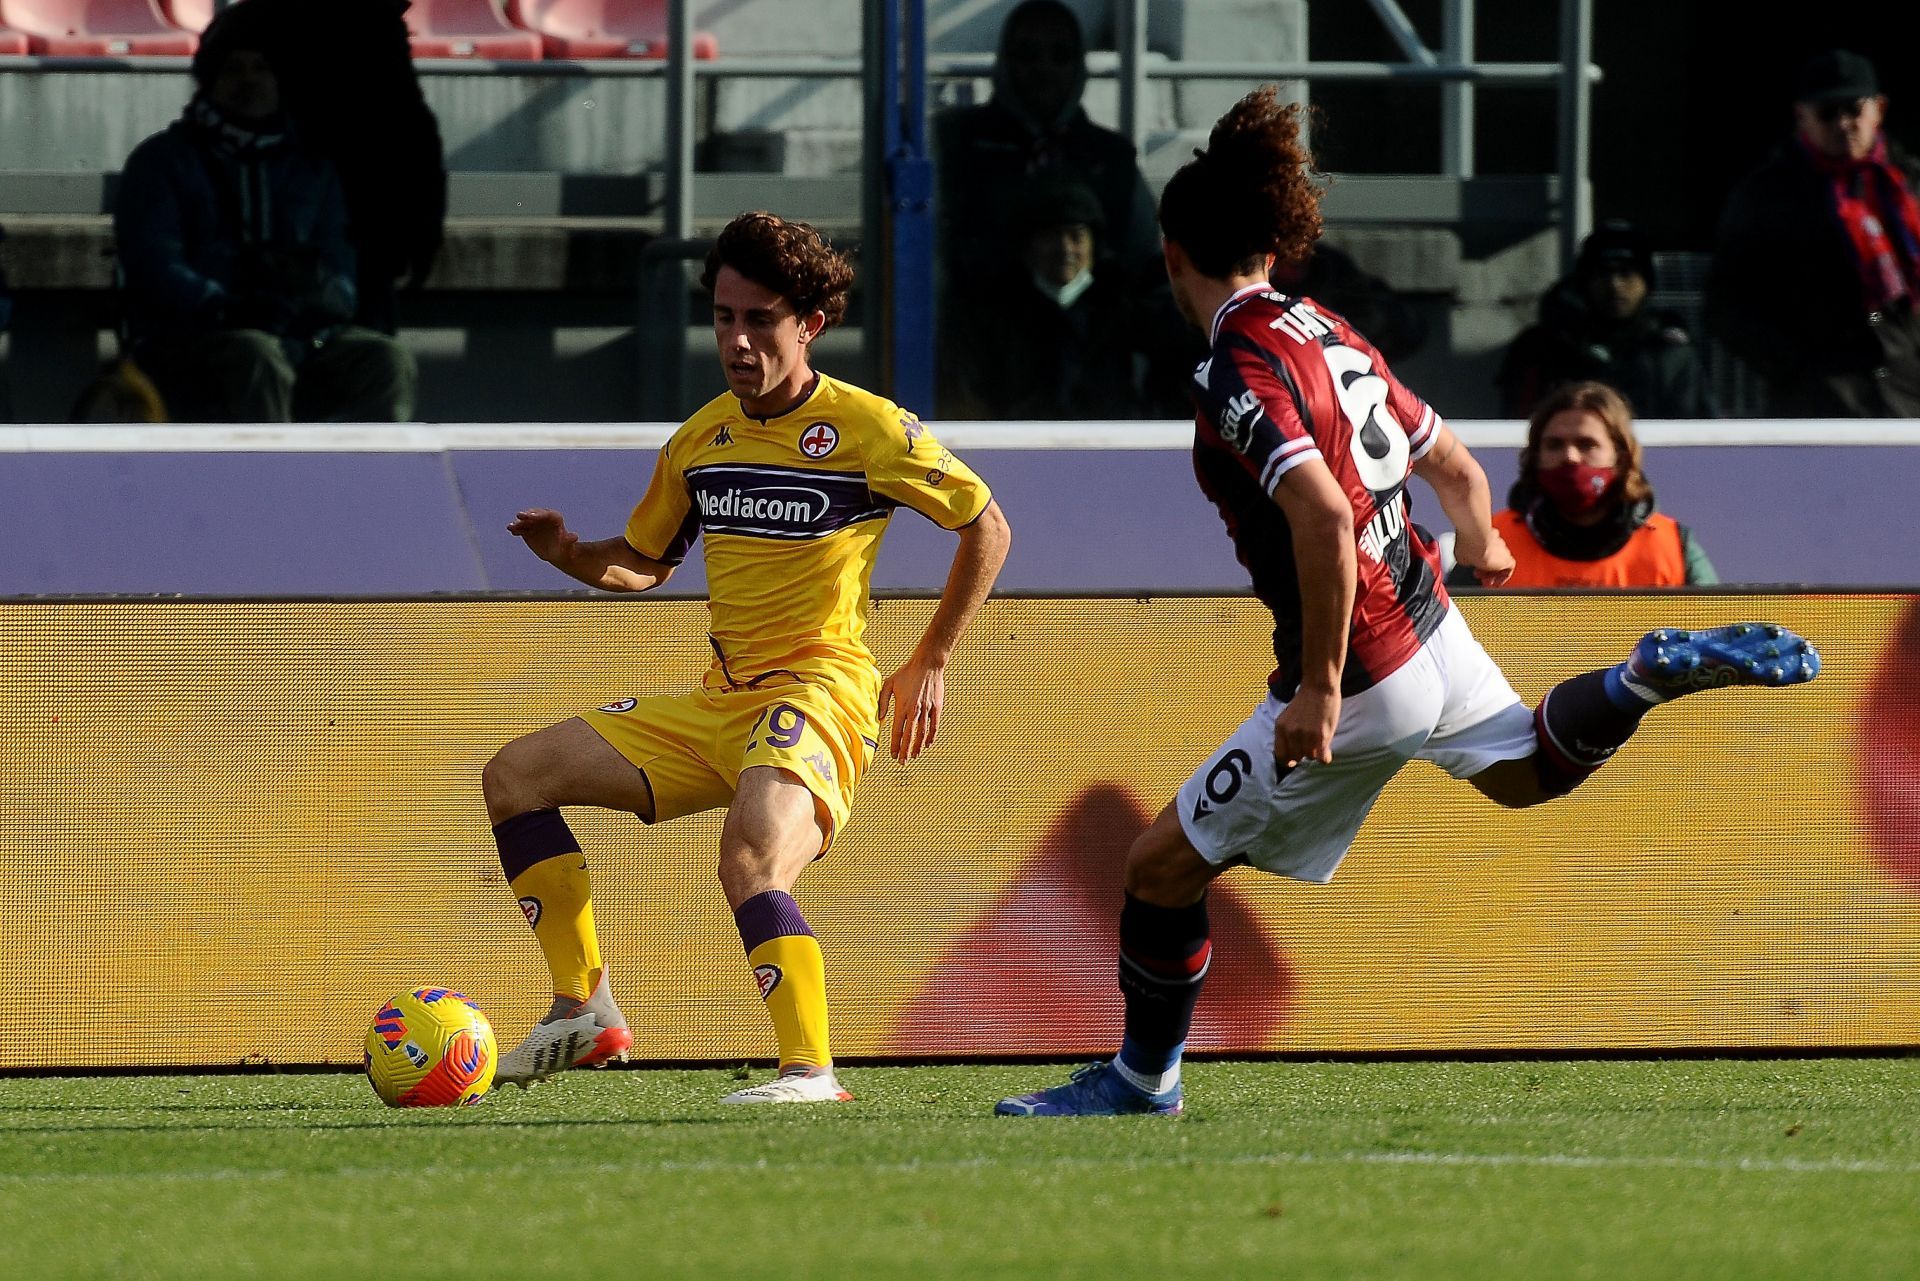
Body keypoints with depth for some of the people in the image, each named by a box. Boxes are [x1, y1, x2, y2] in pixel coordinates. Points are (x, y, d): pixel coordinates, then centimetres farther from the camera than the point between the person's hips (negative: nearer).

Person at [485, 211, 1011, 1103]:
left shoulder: (869, 430, -8)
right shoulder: (701, 441, 11)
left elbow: (986, 527, 1)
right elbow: (643, 564, 24)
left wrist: (929, 665, -1)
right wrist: (568, 554, 1)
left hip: (819, 689, -8)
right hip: (718, 703, 8)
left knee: (749, 863, -35)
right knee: (514, 777, 4)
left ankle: (811, 1074, -35)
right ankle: (583, 1010, 4)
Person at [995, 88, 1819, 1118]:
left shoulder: (1241, 368, -20)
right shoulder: (1326, 332, 5)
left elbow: (1324, 515, -33)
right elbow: (1454, 466, 17)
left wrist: (1319, 685, -27)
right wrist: (1480, 542, 40)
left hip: (1360, 675, -8)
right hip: (1429, 628, 8)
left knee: (1162, 868, 5)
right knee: (1524, 771, 37)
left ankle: (1141, 1079, 18)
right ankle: (1658, 673, 18)